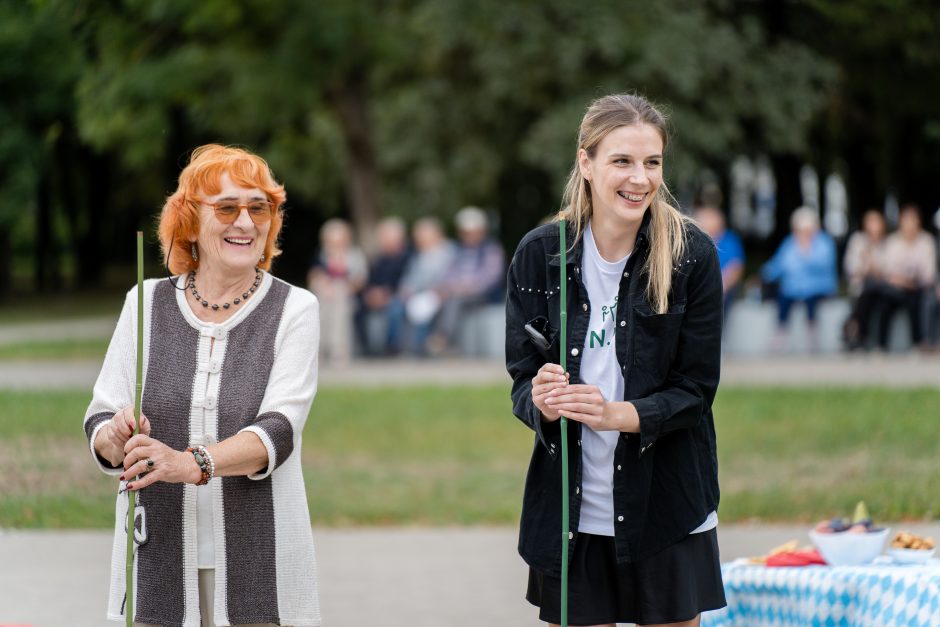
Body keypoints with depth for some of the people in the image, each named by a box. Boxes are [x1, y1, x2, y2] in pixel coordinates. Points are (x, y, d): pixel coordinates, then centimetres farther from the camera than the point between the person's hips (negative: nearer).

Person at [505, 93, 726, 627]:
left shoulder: (693, 255, -6)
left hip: (667, 508, -1)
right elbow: (522, 373, 2)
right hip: (570, 508, 1)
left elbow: (697, 388, -6)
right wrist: (542, 402, -21)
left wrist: (618, 414, -23)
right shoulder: (540, 253, -2)